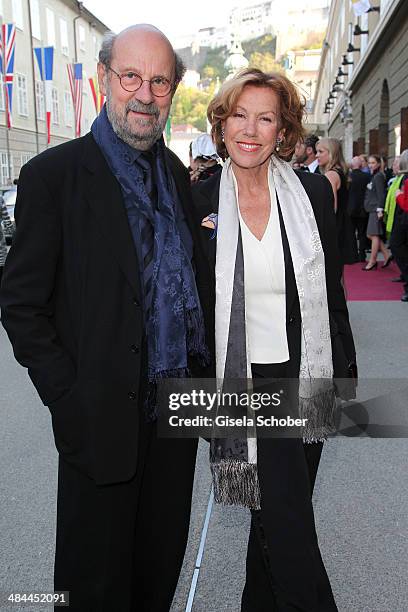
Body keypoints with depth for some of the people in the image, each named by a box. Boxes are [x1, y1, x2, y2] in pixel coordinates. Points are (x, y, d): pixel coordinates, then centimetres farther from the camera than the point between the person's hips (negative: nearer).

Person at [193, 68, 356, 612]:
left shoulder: (313, 192, -1)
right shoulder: (200, 203, -5)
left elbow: (332, 291, 5)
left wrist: (344, 373, 5)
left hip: (307, 379, 3)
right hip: (244, 381, -2)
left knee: (281, 516, 18)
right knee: (287, 525, -1)